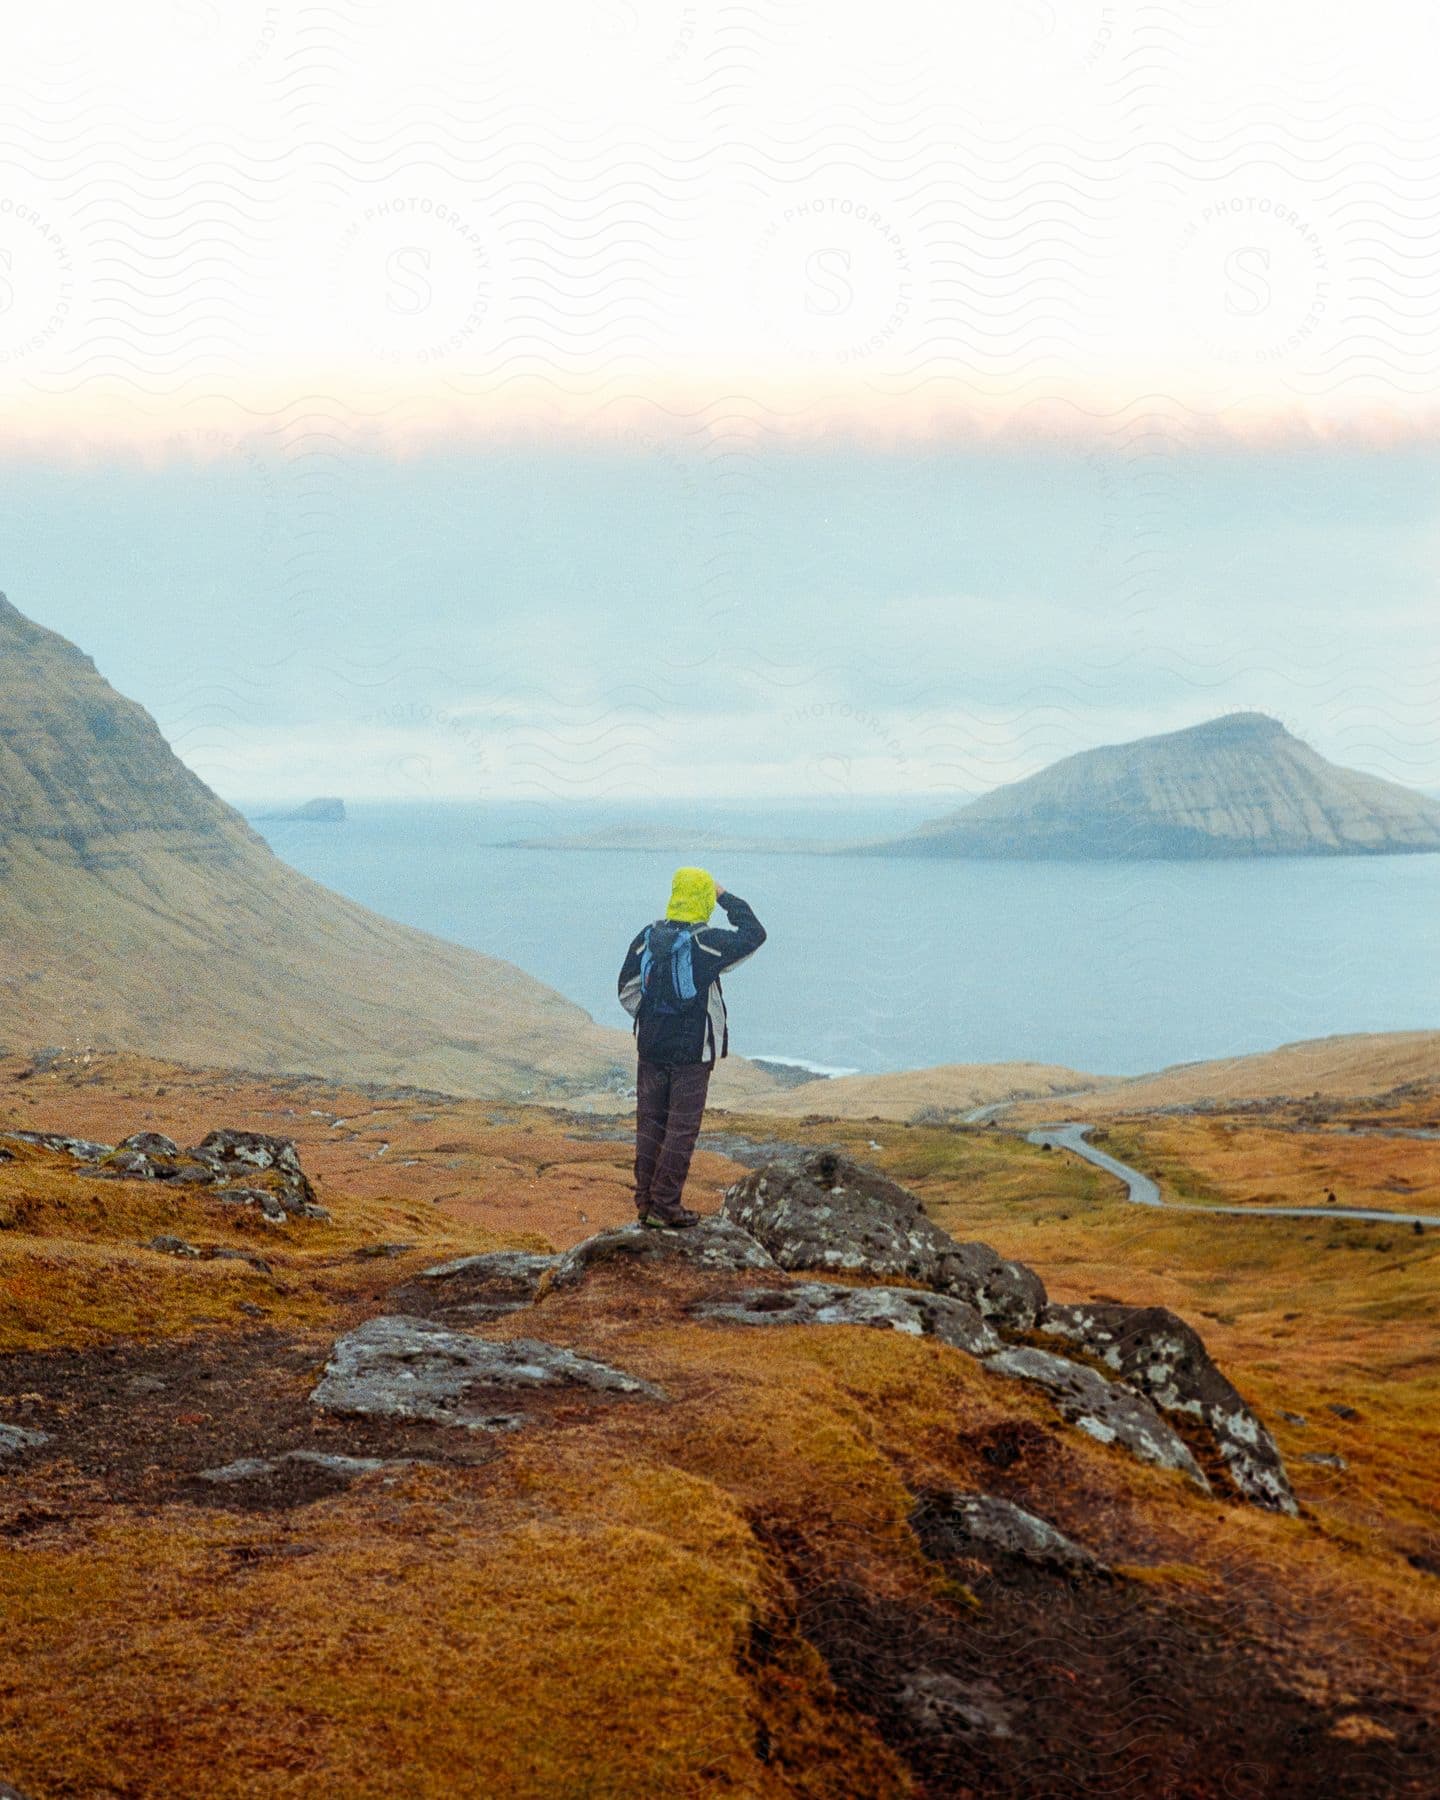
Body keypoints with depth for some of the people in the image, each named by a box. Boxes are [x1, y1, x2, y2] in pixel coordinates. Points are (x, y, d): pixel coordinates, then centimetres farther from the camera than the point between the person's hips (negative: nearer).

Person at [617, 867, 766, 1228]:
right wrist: (727, 899, 10)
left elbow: (627, 990, 7)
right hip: (693, 1051, -5)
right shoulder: (708, 942, -14)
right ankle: (665, 1206, 1)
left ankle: (645, 1202, 16)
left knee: (650, 1123, 12)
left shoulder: (647, 938, 0)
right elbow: (754, 935, 2)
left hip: (651, 1047, 5)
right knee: (681, 1128, 1)